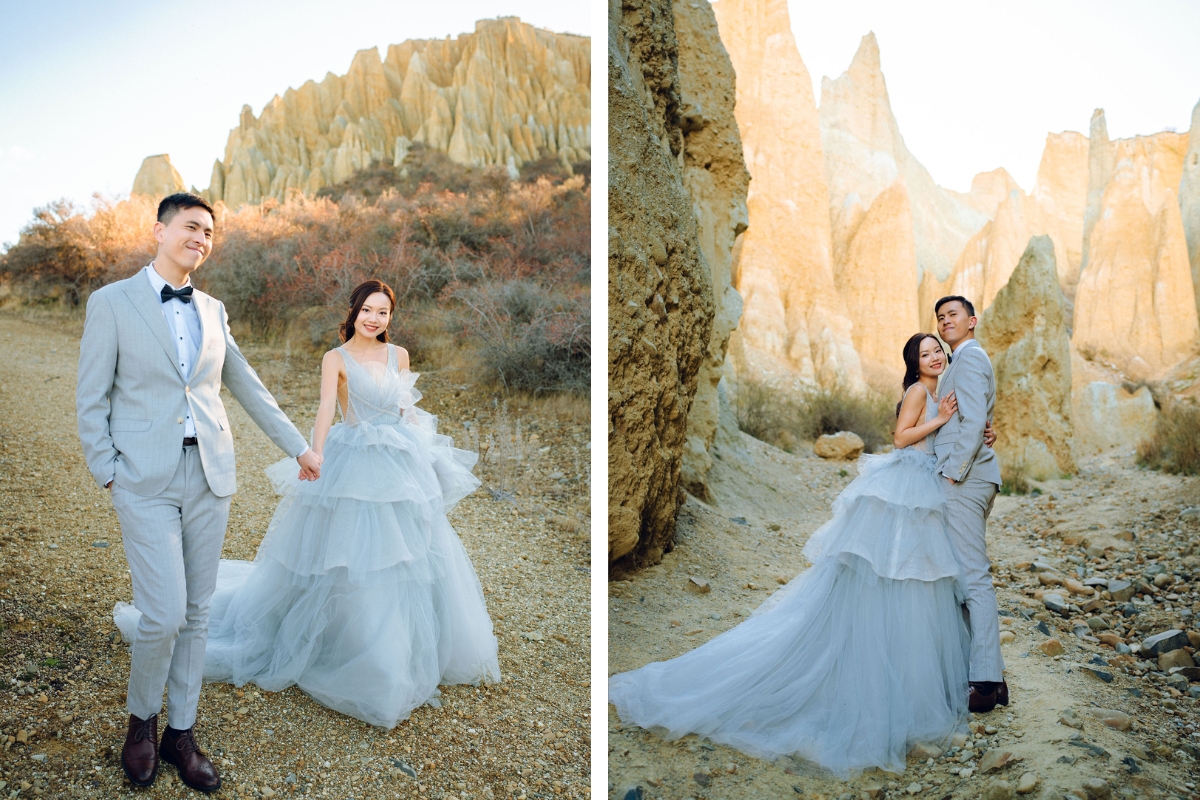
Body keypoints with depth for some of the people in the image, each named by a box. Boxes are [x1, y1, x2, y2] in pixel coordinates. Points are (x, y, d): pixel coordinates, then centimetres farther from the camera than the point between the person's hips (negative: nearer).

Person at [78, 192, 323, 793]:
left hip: (210, 475, 5)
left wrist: (298, 446, 21)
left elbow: (246, 386, 19)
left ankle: (180, 734, 25)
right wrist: (108, 473, -7)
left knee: (197, 613, 9)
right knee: (165, 614, -9)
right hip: (146, 481, -4)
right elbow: (91, 399, -1)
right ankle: (140, 719, 21)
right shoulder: (112, 303, -1)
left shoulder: (212, 310, 12)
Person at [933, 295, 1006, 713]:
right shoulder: (965, 361, 24)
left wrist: (952, 473, -17)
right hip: (965, 478, 11)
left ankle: (987, 681, -9)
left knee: (972, 576, -11)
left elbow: (974, 422, -18)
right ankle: (974, 667, 18)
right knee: (965, 574, 12)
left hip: (964, 478, -11)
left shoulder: (969, 359, -8)